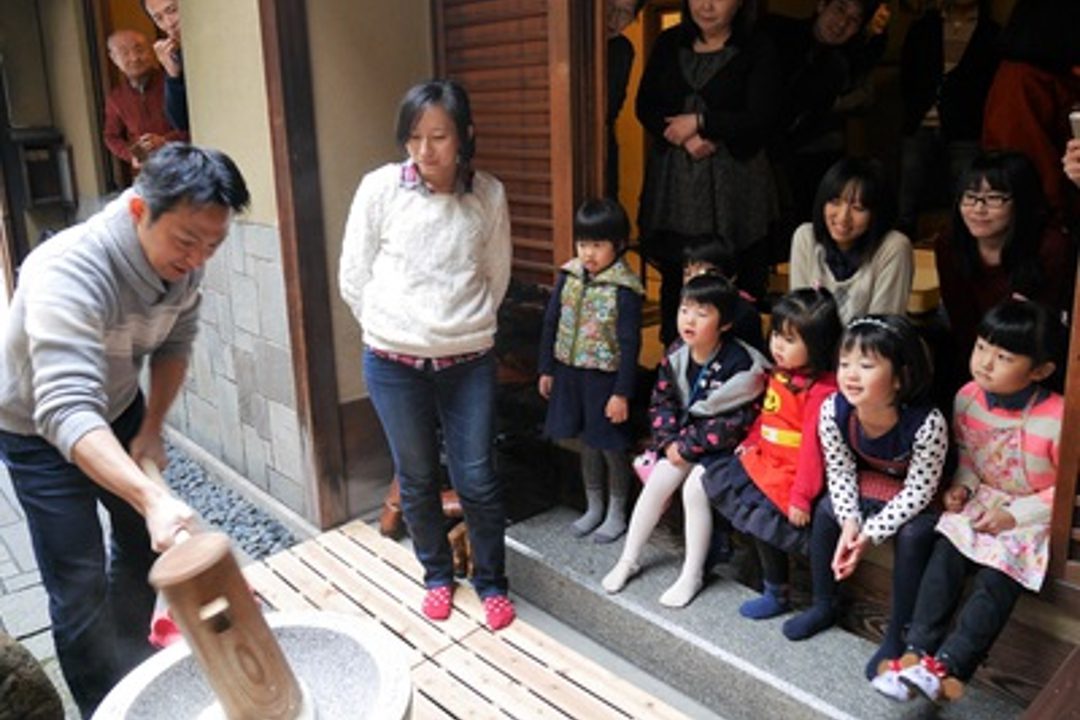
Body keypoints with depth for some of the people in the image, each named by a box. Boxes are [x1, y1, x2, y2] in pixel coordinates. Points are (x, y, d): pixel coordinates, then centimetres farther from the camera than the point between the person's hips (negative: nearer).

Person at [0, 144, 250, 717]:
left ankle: (134, 665, 41)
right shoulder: (68, 272, -40)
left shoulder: (183, 262, -19)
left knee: (143, 542, 17)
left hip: (117, 408, 6)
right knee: (79, 583, -5)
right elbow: (66, 413, -49)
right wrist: (152, 498, -59)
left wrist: (150, 428, -4)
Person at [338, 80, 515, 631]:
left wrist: (465, 328, 8)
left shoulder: (488, 195, -3)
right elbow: (354, 277, 1)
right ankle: (437, 574, 36)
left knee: (476, 479, 6)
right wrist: (391, 331, 4)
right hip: (393, 363, 0)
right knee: (416, 479, 13)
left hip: (468, 362, 0)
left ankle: (491, 580, 28)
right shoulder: (380, 188, -6)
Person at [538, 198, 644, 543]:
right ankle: (594, 508, 35)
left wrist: (622, 393, -15)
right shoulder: (569, 275, 1)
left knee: (611, 446, 7)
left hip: (606, 377, -5)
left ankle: (617, 515, 26)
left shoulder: (624, 288, -16)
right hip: (570, 372, 6)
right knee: (587, 441, 18)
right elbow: (551, 323, 8)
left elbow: (629, 343, -15)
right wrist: (546, 369, 10)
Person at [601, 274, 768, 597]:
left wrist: (687, 446, -19)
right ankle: (628, 560, 7)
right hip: (683, 437, 6)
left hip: (723, 446, -5)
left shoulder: (738, 364, -22)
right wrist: (669, 440, -11)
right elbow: (662, 401, 4)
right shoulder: (676, 355, -4)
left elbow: (733, 423, -22)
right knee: (658, 481, -9)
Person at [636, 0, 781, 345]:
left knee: (736, 281, -5)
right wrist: (685, 139, -11)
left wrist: (698, 122, -10)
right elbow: (645, 105, 5)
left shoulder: (758, 50, 1)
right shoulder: (669, 43, 12)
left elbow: (760, 120, -8)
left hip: (731, 181, -3)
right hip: (672, 178, 3)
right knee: (673, 274, 6)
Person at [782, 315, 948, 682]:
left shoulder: (927, 422, -37)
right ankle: (823, 606, 8)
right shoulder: (833, 410, -26)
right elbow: (840, 472, -13)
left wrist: (870, 533, -31)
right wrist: (850, 522, -27)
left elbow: (918, 490, -27)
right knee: (826, 510, -15)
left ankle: (898, 636, -8)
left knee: (912, 535, -29)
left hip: (917, 497, -4)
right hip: (870, 484, 4)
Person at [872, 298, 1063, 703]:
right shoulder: (968, 398, -6)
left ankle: (946, 666, -20)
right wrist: (963, 486, -4)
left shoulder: (1056, 420, -22)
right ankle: (918, 651, -17)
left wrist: (1015, 514, -18)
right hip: (982, 499, 5)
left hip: (1031, 514, -4)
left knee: (997, 578, -23)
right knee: (945, 557, -17)